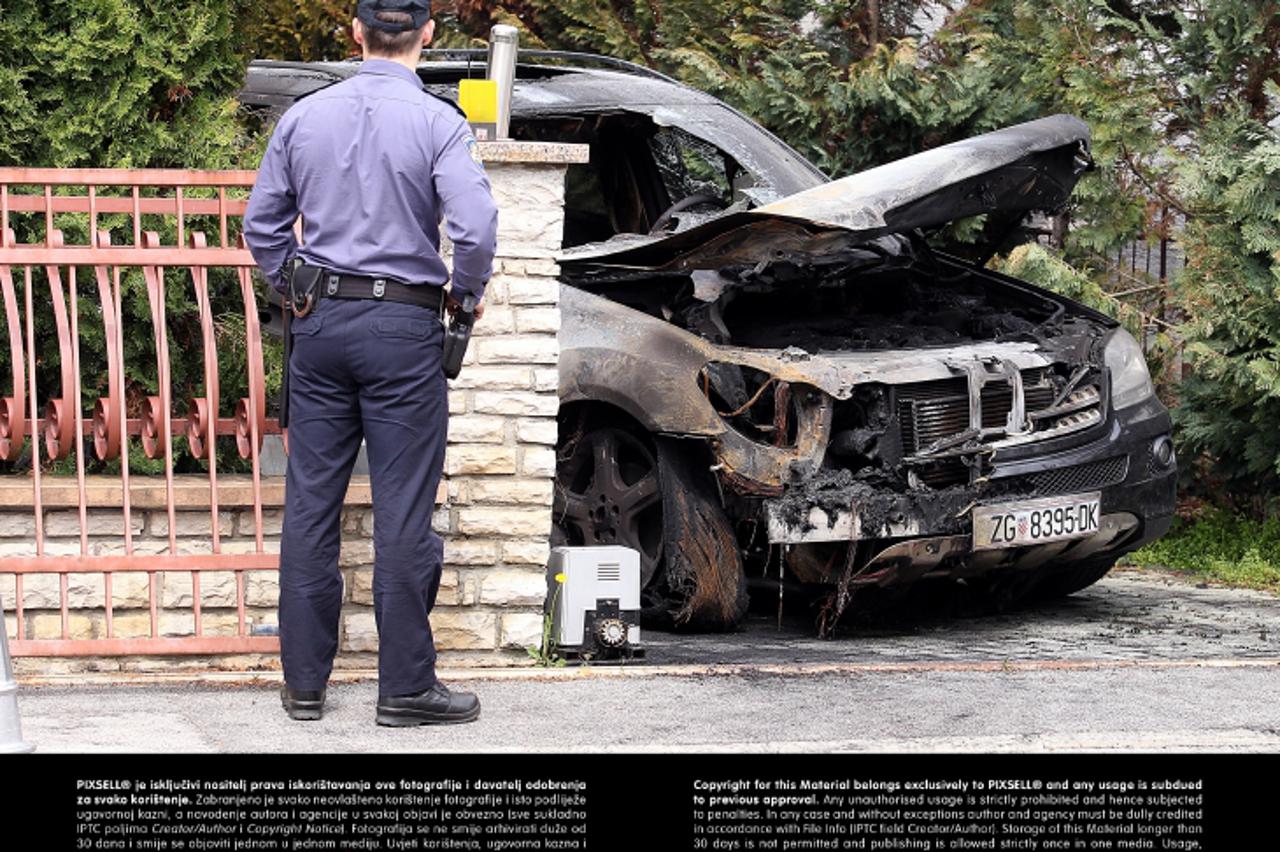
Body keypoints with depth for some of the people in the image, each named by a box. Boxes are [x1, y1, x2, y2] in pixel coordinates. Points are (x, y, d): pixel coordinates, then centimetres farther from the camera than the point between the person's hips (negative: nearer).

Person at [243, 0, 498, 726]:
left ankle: (304, 680, 14)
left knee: (311, 503, 8)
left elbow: (262, 223, 11)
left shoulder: (304, 116, 5)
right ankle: (407, 686, 5)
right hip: (404, 327, -4)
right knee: (403, 510, 0)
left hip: (319, 321, 4)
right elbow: (476, 229, -18)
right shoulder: (437, 122, -9)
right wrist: (469, 291, -1)